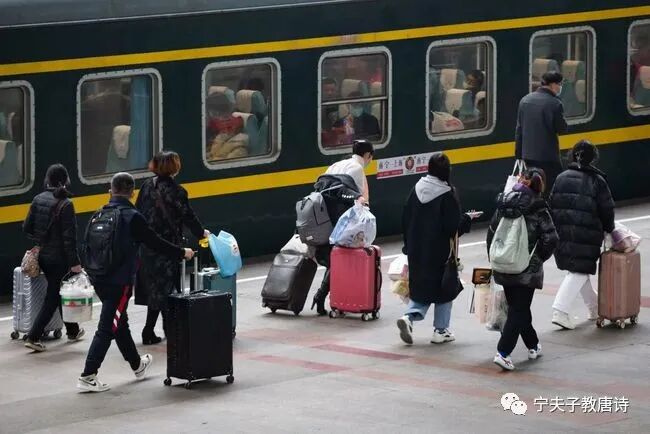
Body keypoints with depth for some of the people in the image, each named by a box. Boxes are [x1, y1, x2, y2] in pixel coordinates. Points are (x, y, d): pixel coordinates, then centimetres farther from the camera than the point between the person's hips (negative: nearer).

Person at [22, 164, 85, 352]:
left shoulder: (38, 199, 1)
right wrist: (75, 262, -14)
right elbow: (69, 237, -18)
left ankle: (73, 330, 33)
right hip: (58, 257, -7)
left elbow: (27, 228, 4)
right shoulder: (65, 204, -17)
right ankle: (33, 337, -8)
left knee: (59, 293, 20)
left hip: (42, 256, 7)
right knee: (53, 297, 0)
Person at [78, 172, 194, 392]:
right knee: (107, 328, -4)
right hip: (120, 281, -7)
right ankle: (88, 376, -8)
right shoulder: (132, 218, -13)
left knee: (120, 322, 22)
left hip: (100, 279, 7)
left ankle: (137, 364, 39)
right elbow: (155, 242, -8)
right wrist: (182, 253, 5)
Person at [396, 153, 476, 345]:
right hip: (440, 252, -5)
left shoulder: (417, 189, 0)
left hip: (417, 250, 5)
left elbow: (405, 219, 6)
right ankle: (441, 330, 16)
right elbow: (454, 226, -17)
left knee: (420, 286, 16)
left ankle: (409, 317, -8)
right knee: (444, 287, 12)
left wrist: (409, 245, 16)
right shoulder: (447, 194, -17)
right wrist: (468, 218, 2)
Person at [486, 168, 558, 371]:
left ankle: (533, 346, 33)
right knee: (519, 310, -1)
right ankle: (503, 352, -13)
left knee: (517, 307, 19)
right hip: (527, 270, -5)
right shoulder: (538, 208, -11)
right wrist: (539, 257, 3)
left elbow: (491, 232, 5)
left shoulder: (503, 203, 2)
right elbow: (550, 239, -15)